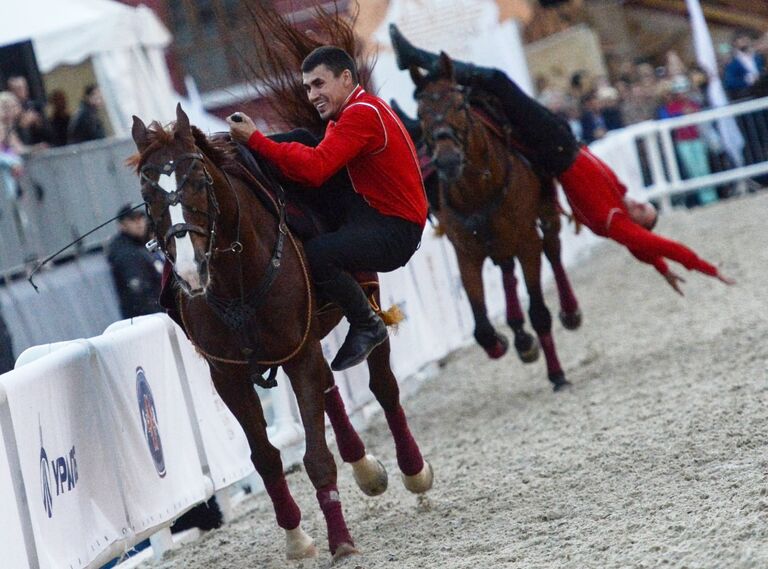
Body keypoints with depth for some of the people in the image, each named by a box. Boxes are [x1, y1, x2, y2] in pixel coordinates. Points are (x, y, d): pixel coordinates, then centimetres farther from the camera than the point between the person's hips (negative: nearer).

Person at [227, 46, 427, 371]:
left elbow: (315, 168, -29)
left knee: (316, 255, -29)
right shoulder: (349, 113, 16)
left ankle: (367, 326, -5)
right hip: (372, 209, 11)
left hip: (397, 231, -11)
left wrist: (254, 139, -26)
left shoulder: (362, 113, -19)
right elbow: (321, 161, 6)